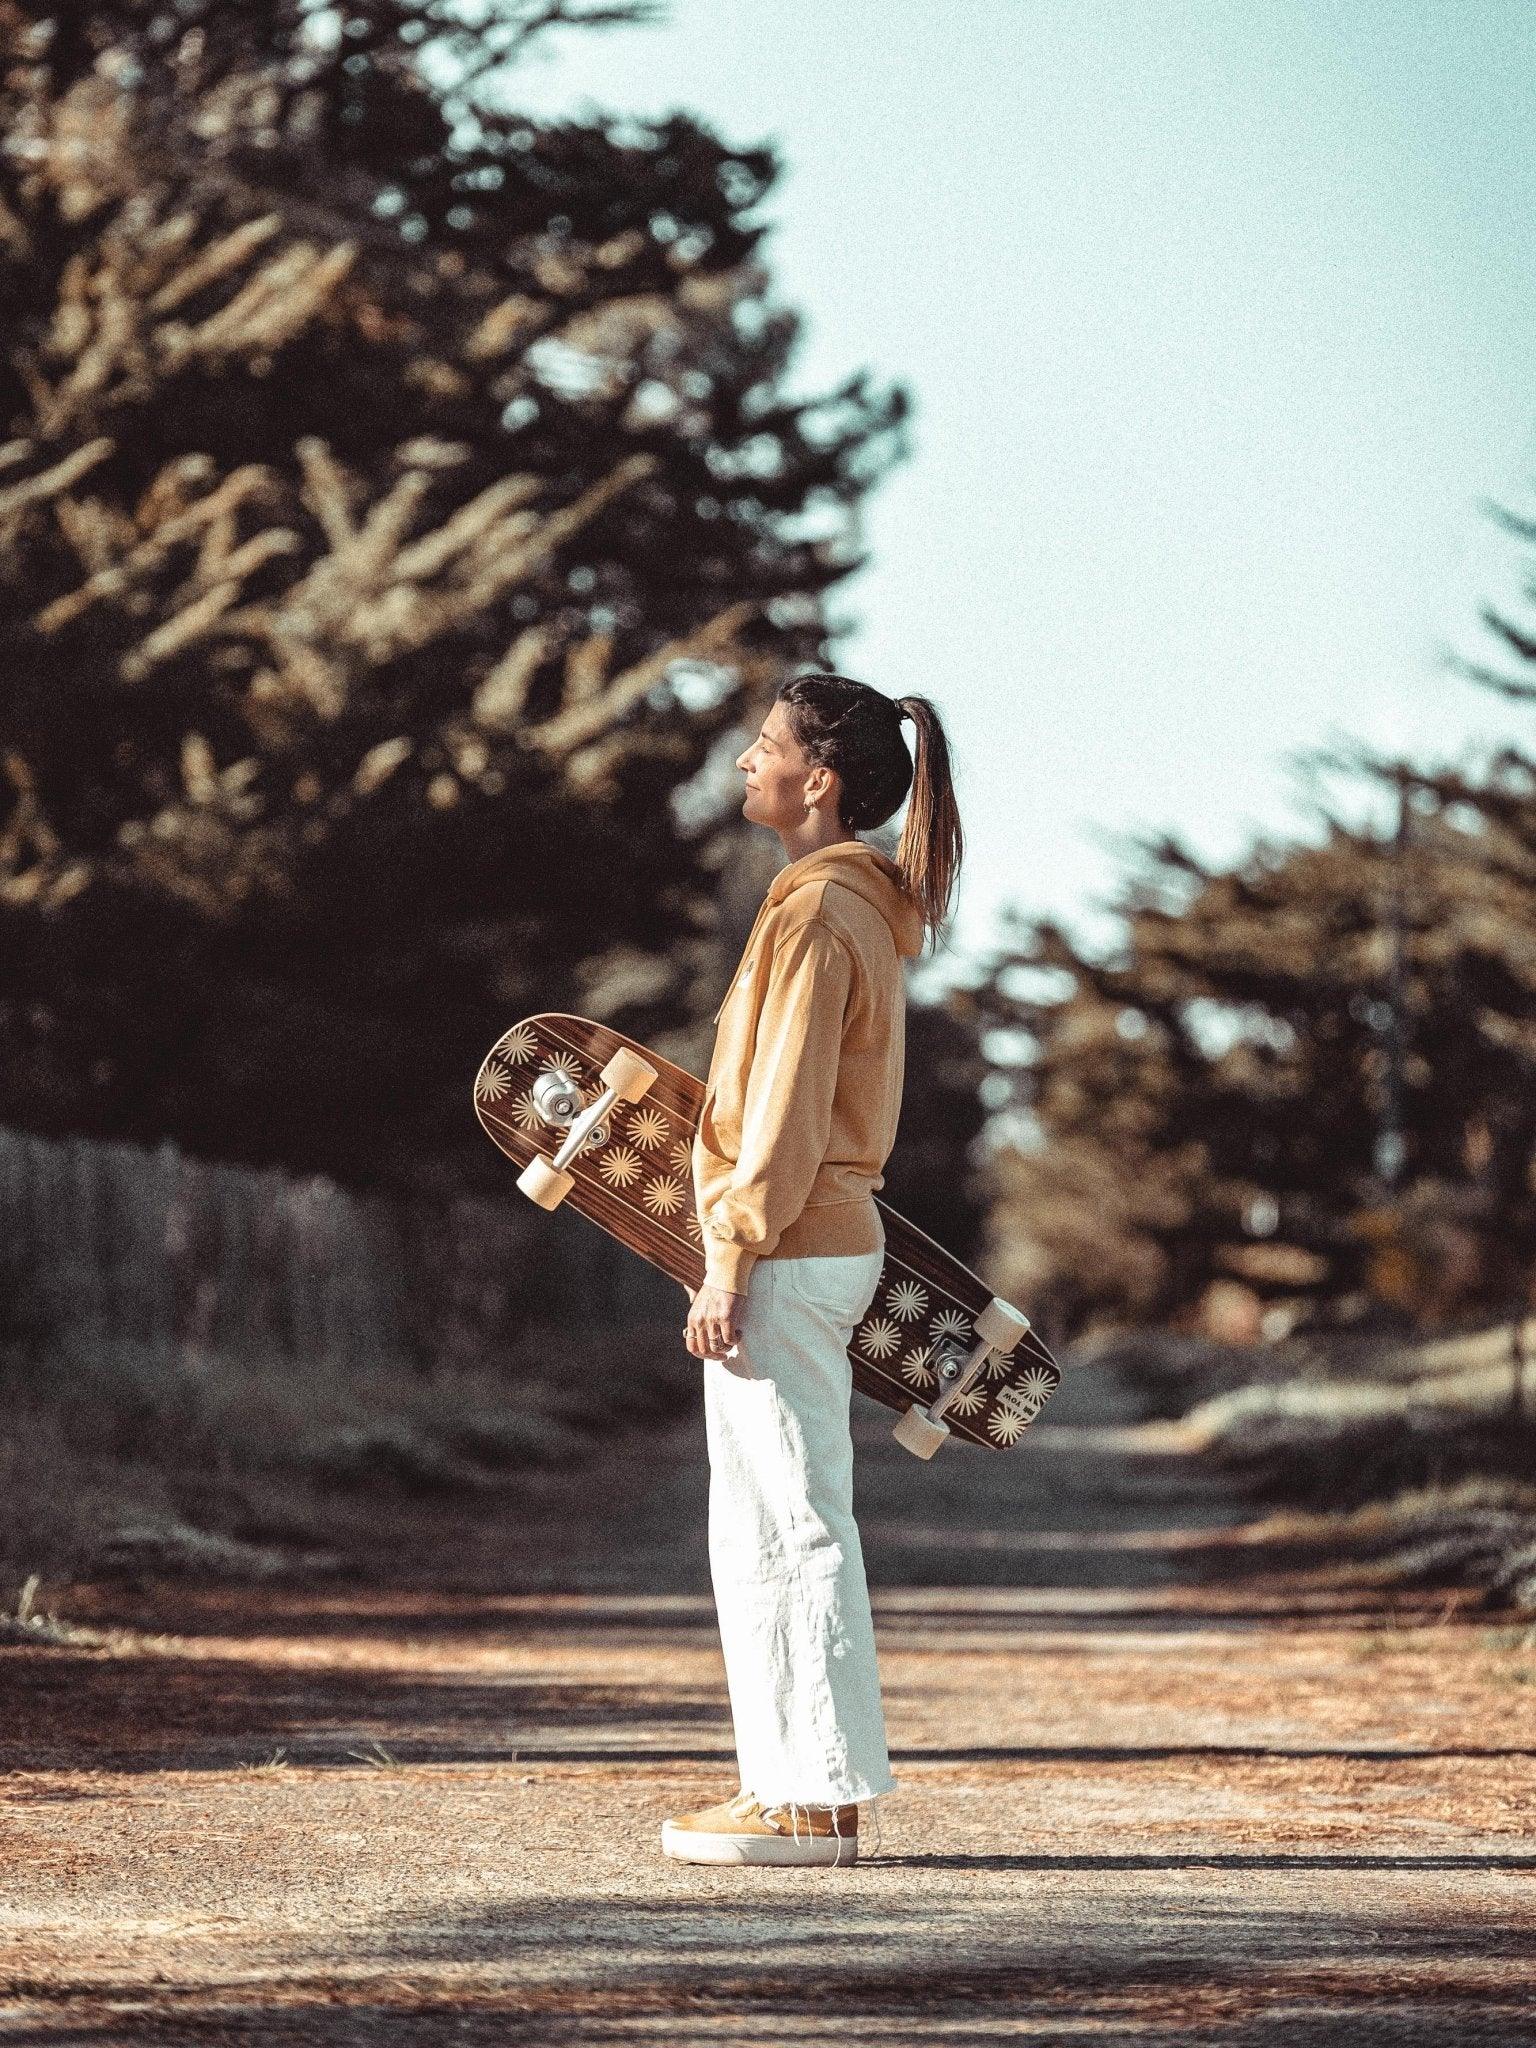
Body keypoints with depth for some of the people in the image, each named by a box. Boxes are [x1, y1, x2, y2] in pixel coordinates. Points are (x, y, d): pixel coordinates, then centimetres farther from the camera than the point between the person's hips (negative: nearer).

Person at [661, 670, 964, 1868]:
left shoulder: (817, 916, -15)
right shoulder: (867, 907, 15)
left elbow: (786, 1110, -19)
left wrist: (731, 1262, -19)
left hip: (788, 1256, -10)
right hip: (837, 1238, 10)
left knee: (782, 1529, -6)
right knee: (789, 1529, 14)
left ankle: (808, 1801, -2)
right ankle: (806, 1791, 18)